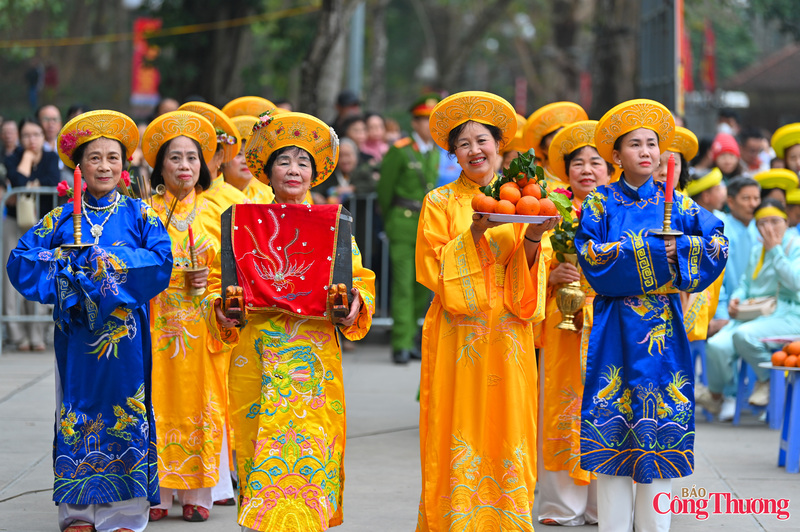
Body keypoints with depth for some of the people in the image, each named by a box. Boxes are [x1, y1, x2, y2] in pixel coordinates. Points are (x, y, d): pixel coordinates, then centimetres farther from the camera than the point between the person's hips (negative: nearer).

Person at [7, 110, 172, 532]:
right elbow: (21, 260, 1)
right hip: (76, 332, 1)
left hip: (125, 332, -1)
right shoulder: (61, 218, 7)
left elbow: (161, 262, -7)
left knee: (126, 415, -1)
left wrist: (107, 261, -13)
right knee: (76, 414, 3)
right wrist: (67, 265, -11)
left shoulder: (138, 214, 5)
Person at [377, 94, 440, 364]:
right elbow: (384, 188, 0)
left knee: (423, 284, 6)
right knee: (403, 283, -8)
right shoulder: (399, 151, -7)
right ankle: (401, 344, -7)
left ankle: (411, 336, 18)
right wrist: (390, 220, 7)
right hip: (404, 223, -6)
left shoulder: (435, 153, 11)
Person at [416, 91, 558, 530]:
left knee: (508, 435, -1)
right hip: (458, 340, -2)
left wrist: (532, 238, -12)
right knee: (459, 439, -5)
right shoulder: (440, 203, 6)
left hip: (507, 339, 2)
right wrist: (475, 232, -17)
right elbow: (434, 268, -5)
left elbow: (529, 280, 7)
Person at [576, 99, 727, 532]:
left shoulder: (676, 203, 9)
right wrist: (658, 252, -13)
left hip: (664, 332, 2)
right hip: (616, 330, -2)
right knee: (613, 430, -2)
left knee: (660, 433, 1)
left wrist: (679, 249, -16)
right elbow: (593, 257, -11)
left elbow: (717, 243, -2)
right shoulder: (600, 203, 3)